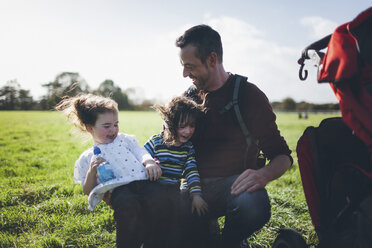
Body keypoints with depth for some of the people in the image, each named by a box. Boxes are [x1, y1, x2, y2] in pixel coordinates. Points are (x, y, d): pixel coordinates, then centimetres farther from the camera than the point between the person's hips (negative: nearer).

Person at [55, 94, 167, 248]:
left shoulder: (126, 139, 29)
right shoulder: (87, 158, 25)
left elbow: (142, 153, 15)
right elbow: (88, 191, 20)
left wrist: (150, 163, -10)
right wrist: (92, 170, 0)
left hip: (142, 180, 2)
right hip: (118, 187, -2)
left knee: (156, 196, -34)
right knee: (127, 203, -40)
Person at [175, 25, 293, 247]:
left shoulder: (248, 94, -4)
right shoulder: (189, 98, 9)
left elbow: (282, 155, -7)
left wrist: (264, 174, -31)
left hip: (233, 183, -2)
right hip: (195, 185, 3)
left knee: (253, 206, -37)